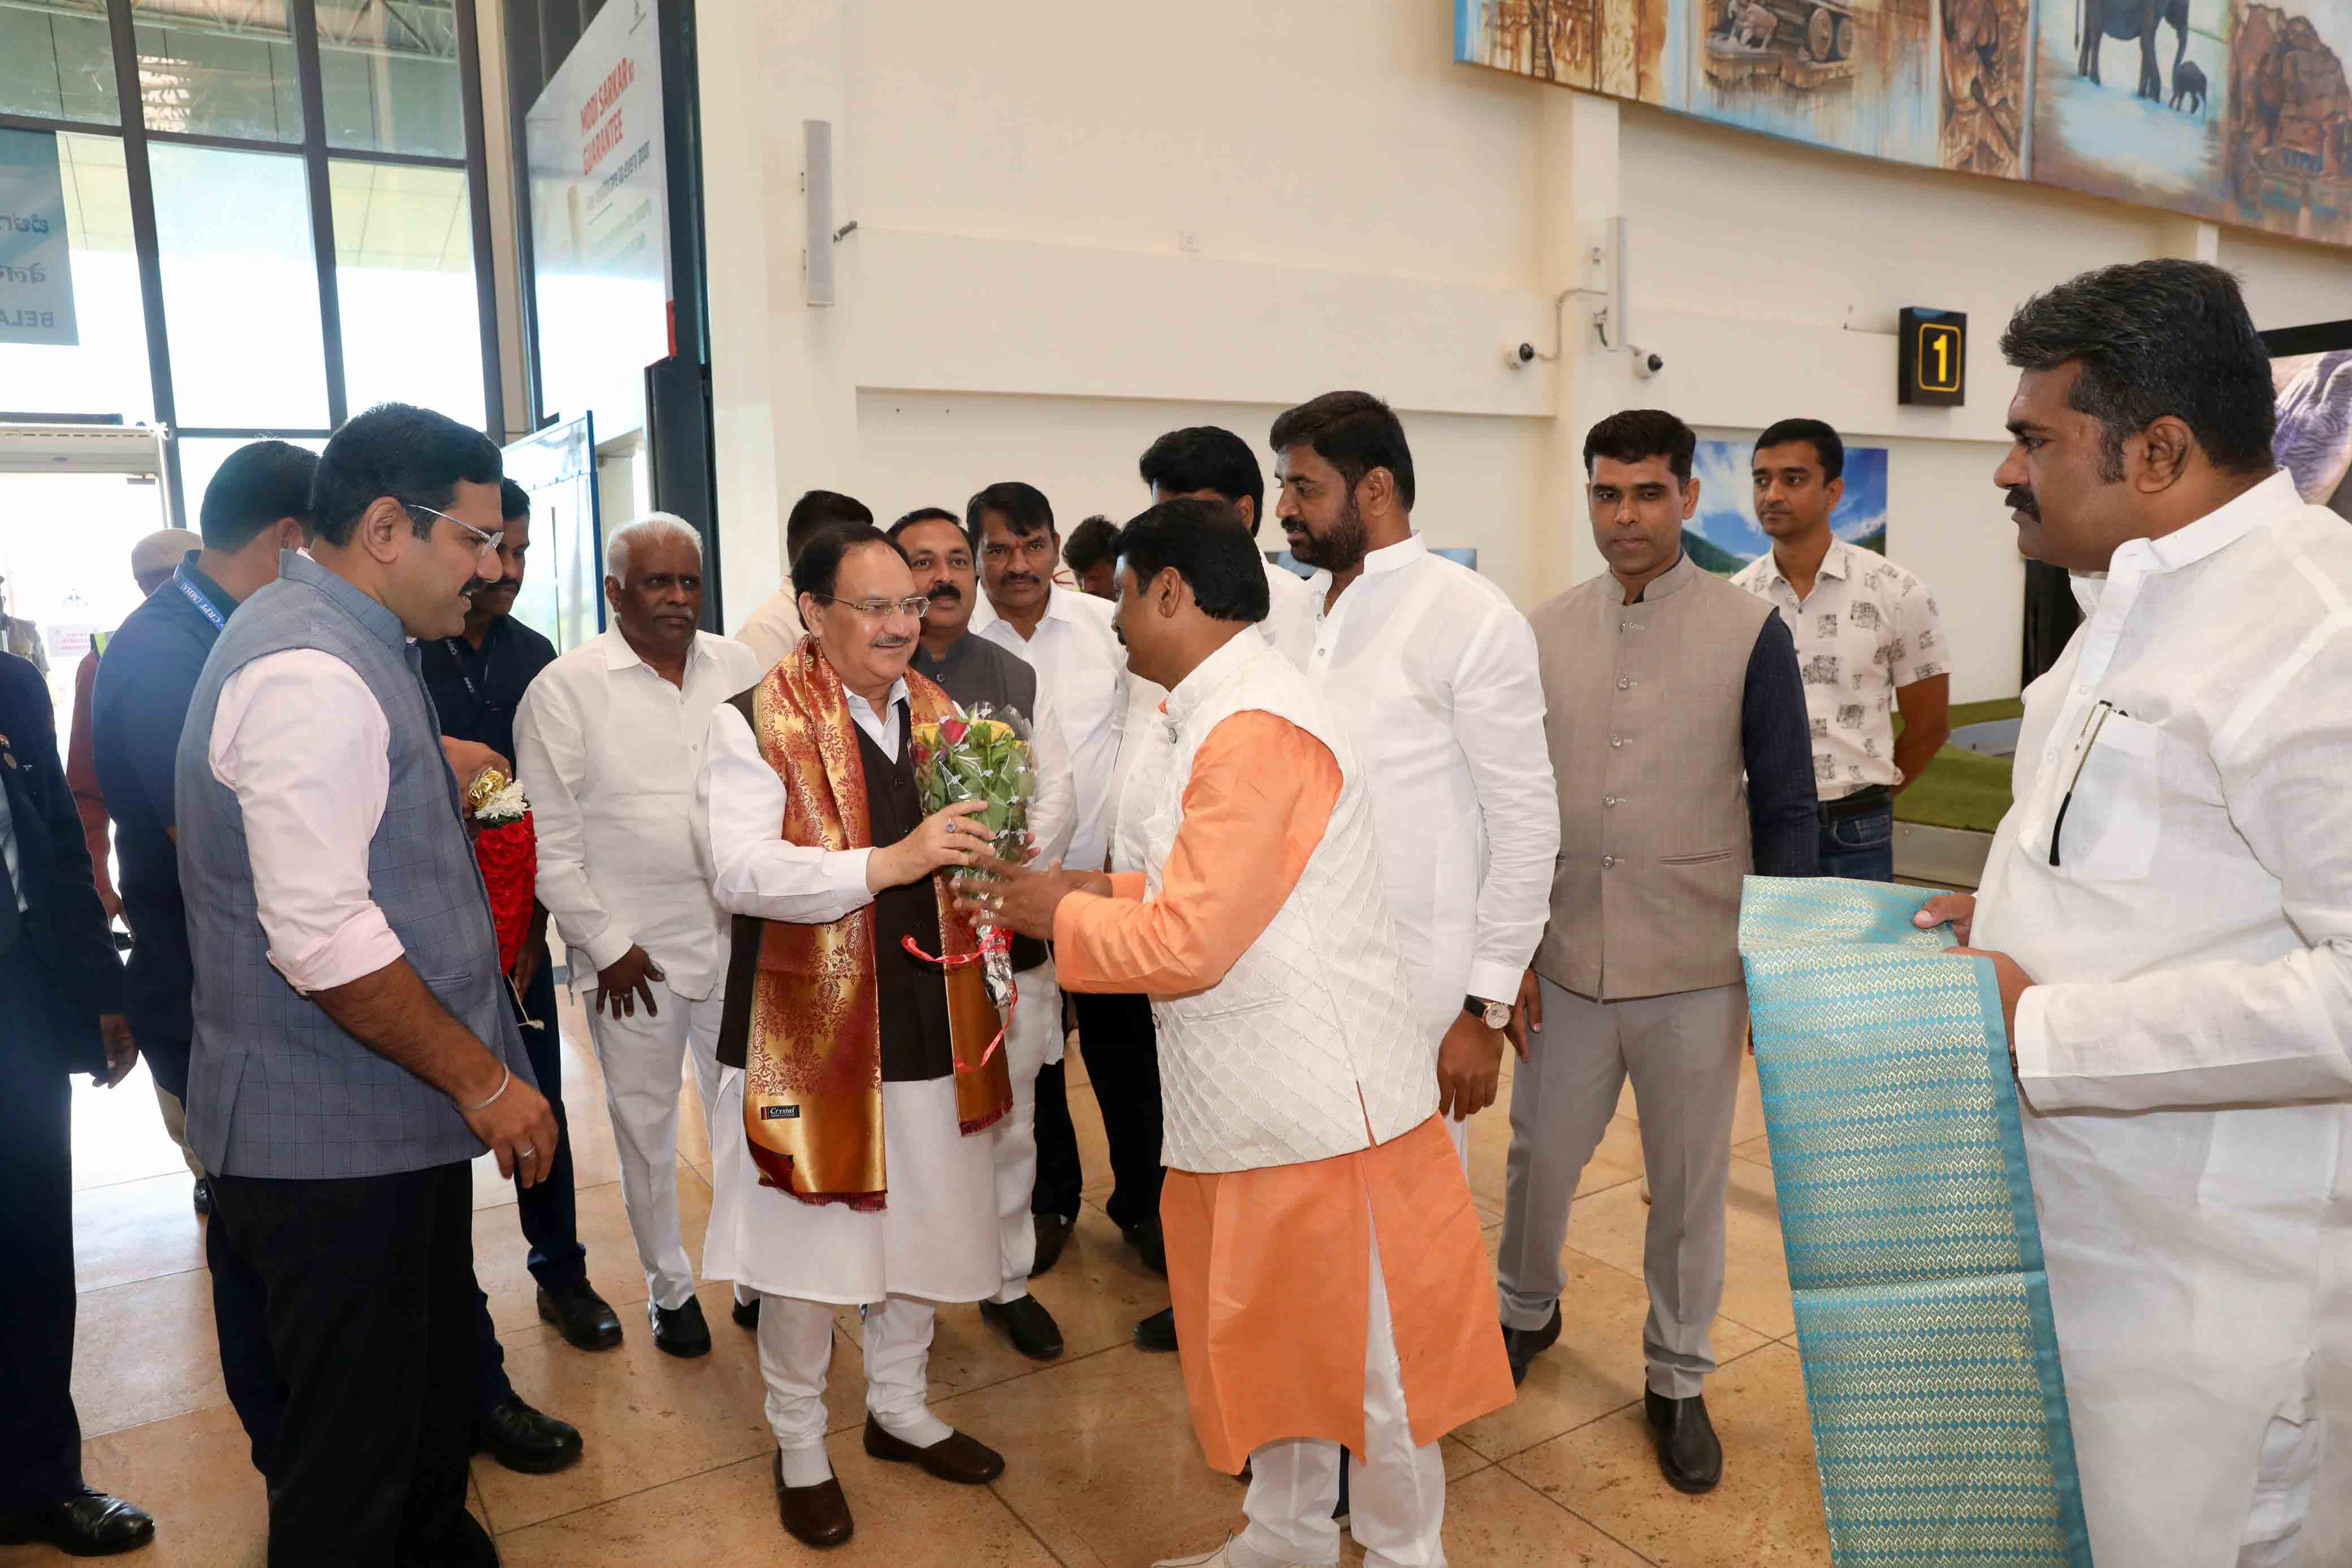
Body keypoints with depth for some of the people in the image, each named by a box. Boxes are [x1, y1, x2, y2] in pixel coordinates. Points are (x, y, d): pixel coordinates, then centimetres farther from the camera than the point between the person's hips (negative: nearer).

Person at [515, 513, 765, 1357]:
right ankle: (669, 1284, 32)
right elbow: (550, 841, -7)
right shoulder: (565, 689, -8)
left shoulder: (738, 667, 4)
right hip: (633, 952, -3)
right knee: (646, 1124, 12)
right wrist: (606, 945, -8)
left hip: (740, 937, 3)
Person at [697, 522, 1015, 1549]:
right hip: (813, 1030, -5)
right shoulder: (757, 722, -10)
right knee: (812, 1246, 7)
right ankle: (800, 1448, 31)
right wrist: (887, 863, -32)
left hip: (932, 1022, 6)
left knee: (924, 1226, 17)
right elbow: (741, 871, -22)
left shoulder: (936, 712, 8)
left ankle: (900, 1408, 41)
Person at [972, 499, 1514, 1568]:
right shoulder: (1219, 716, 10)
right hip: (1257, 1101, 10)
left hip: (1321, 1105, -10)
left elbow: (1187, 943, -23)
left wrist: (1062, 914, -7)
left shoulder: (1255, 730, -22)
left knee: (1365, 1355, 10)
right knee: (1272, 1340, 22)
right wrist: (1090, 891, 6)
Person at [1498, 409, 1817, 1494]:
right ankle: (1527, 1309, 43)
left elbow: (1787, 811, -1)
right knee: (1540, 1160, 15)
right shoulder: (1544, 633, 3)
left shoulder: (1751, 632, -4)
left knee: (1688, 1182, 12)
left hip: (1699, 969, -2)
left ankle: (1678, 1379, 34)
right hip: (1565, 964, 2)